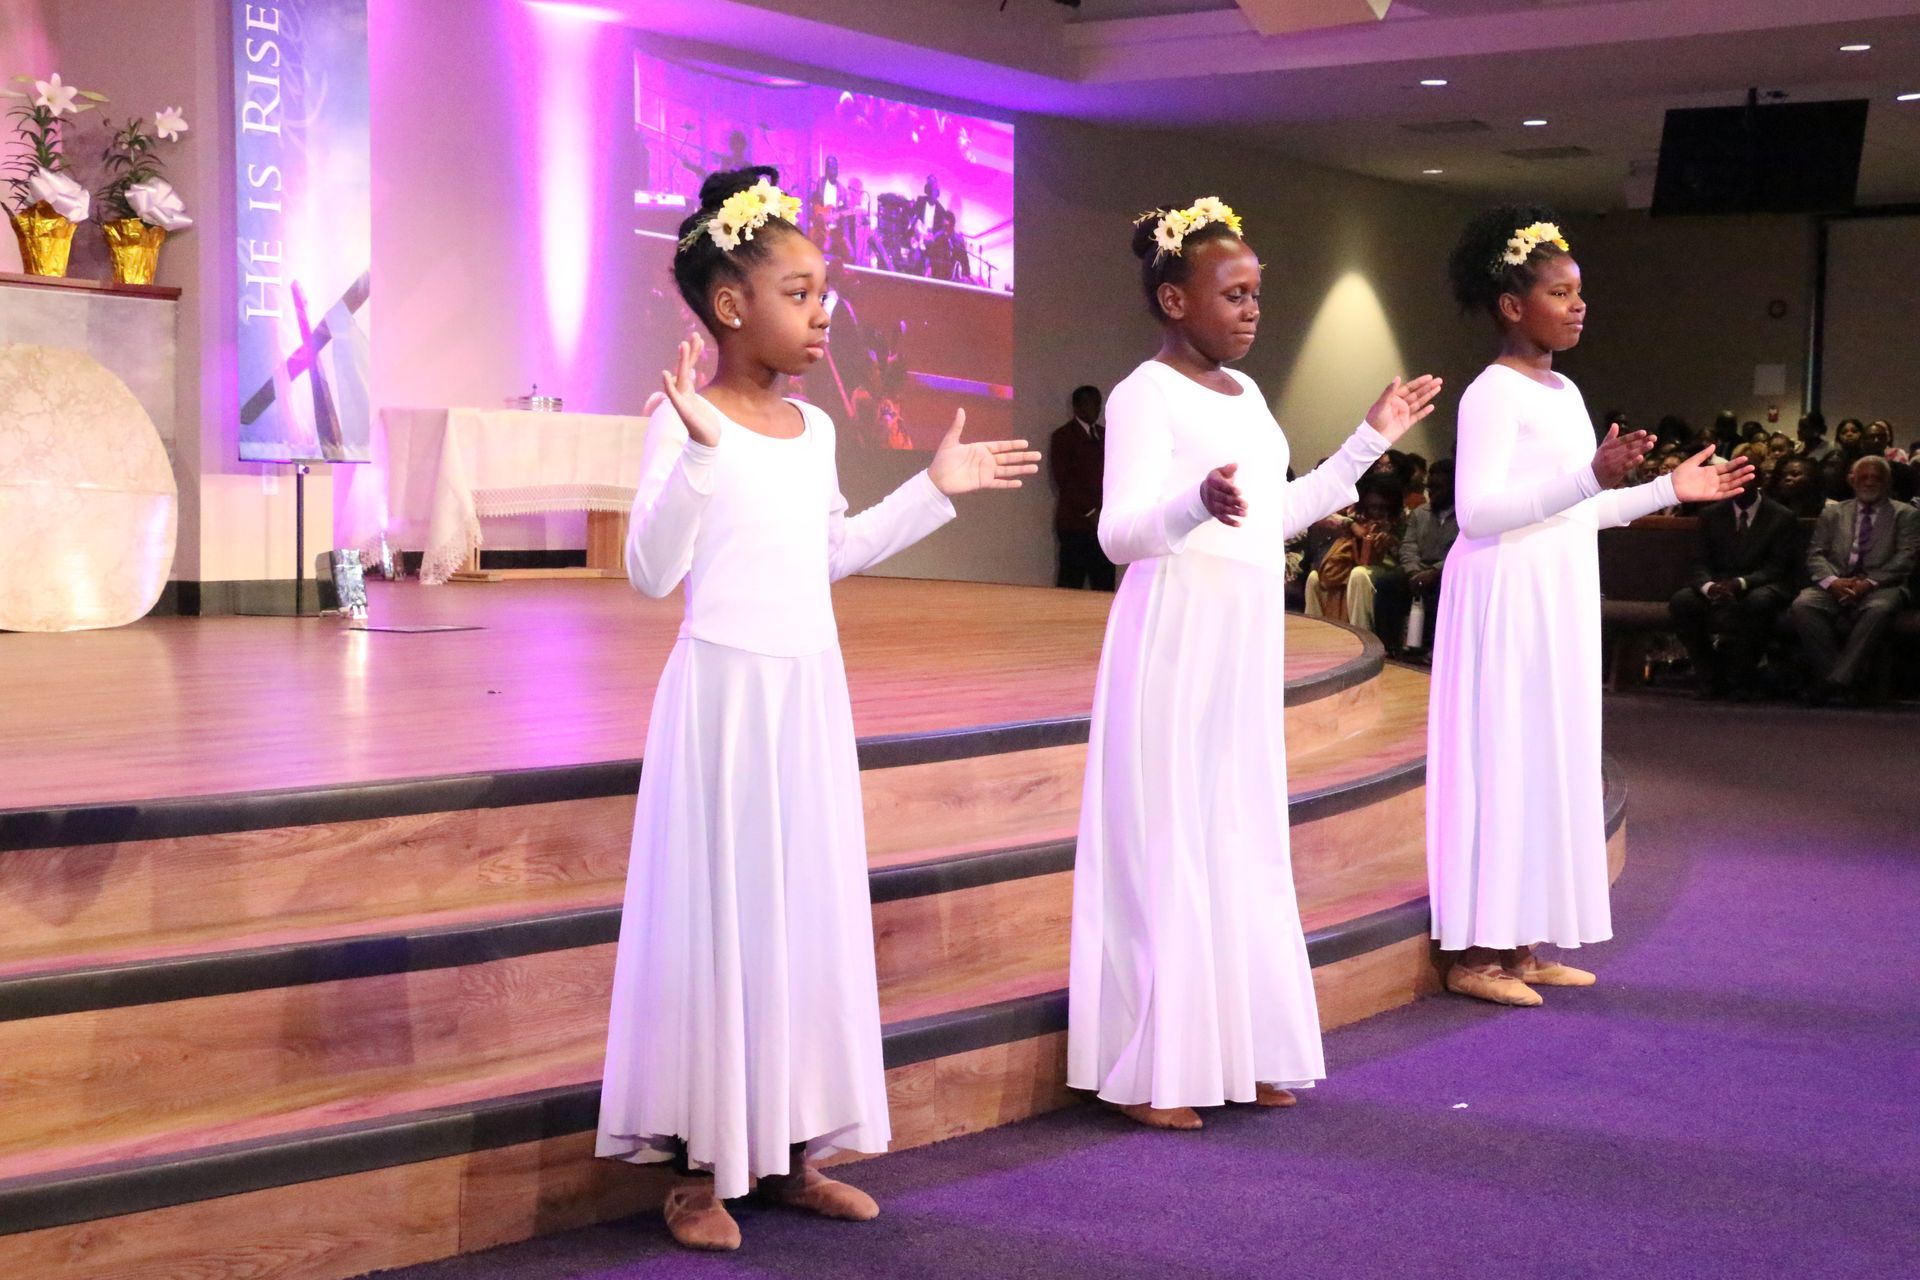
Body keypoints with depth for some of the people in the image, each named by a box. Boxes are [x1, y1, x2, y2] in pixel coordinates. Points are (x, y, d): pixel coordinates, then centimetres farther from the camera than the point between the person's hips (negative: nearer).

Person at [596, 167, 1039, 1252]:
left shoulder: (813, 427, 9)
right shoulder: (689, 423, -12)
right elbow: (652, 572, -19)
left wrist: (935, 491, 19)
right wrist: (697, 451, -30)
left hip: (812, 695, 7)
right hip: (724, 693, -7)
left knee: (813, 913, 10)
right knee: (719, 915, -1)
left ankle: (795, 1151, 22)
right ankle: (702, 1169, 11)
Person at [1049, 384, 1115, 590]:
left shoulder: (1106, 435, 19)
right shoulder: (1063, 436, 2)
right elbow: (1064, 480, -6)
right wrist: (1091, 512, -12)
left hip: (1104, 523, 5)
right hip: (1075, 523, -5)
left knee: (1105, 586, -2)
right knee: (1070, 585, -8)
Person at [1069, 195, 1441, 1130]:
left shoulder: (1243, 393, 14)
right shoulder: (1146, 394, -13)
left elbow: (1279, 514, 23)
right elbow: (1118, 532, -23)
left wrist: (1372, 440, 25)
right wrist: (1196, 502, -42)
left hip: (1246, 649, 9)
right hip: (1175, 641, -8)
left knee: (1244, 841, 11)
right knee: (1169, 843, -4)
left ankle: (1240, 1051, 21)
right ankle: (1148, 1072, 4)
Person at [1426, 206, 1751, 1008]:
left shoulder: (1563, 391, 14)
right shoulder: (1492, 393, -13)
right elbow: (1477, 511, -23)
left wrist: (1669, 490, 14)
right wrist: (1590, 478, -30)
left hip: (1558, 596, 9)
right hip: (1507, 596, -9)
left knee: (1547, 757, 10)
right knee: (1502, 755, -6)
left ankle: (1519, 943, 16)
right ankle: (1474, 952, -1)